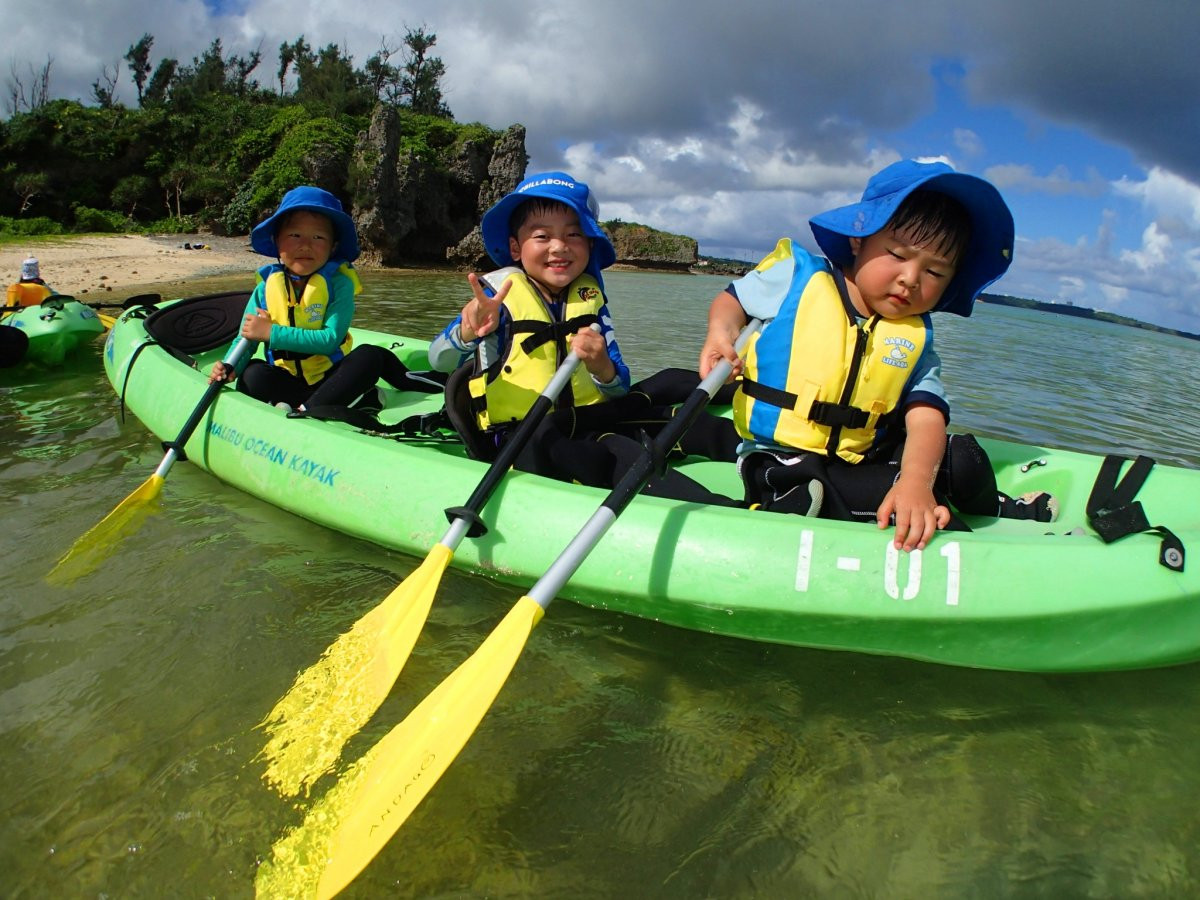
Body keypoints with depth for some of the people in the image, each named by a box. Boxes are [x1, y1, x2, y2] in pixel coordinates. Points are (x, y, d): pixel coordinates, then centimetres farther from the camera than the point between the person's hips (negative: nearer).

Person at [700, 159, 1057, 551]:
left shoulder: (916, 340, 1)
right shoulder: (798, 278, -7)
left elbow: (926, 418, -12)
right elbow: (733, 298, 9)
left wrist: (916, 482, -33)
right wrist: (721, 331, -16)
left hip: (862, 463, 4)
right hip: (782, 462, -4)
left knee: (963, 459, -7)